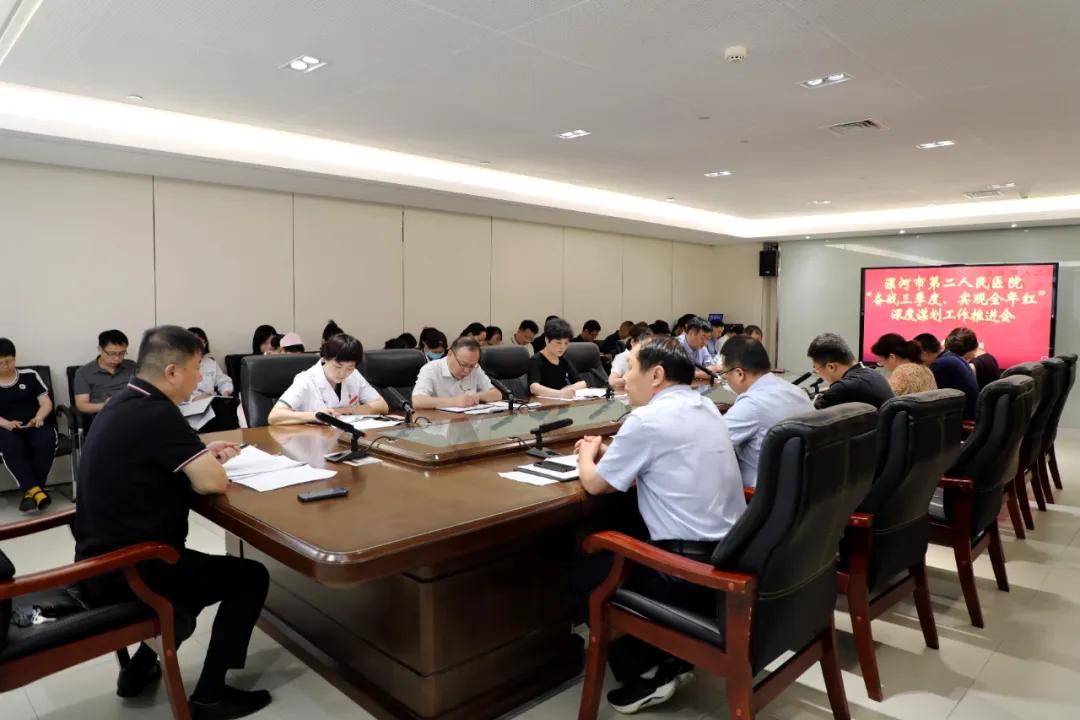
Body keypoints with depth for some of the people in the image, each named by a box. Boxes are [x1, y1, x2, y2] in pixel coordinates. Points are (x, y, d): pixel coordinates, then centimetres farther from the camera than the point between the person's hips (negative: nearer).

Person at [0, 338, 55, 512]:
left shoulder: (30, 376, 13)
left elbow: (46, 403, 10)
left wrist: (38, 418, -11)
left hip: (34, 426, 0)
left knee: (46, 440, -36)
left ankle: (30, 491, -30)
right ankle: (35, 490, -41)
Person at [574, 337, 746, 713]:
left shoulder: (647, 418, -16)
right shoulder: (706, 407, 9)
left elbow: (595, 483, -5)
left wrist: (587, 455, 15)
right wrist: (607, 451, 17)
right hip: (731, 555, 9)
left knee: (586, 571, 11)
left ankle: (645, 676, 16)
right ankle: (672, 657, 24)